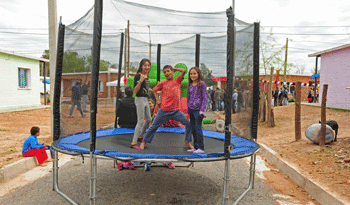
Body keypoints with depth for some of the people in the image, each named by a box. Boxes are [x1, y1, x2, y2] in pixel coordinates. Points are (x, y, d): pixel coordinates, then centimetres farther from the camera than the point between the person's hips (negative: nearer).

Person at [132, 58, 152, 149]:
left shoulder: (146, 76, 11)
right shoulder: (138, 76, -15)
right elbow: (135, 91, -21)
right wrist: (140, 81, -31)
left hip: (145, 99, 9)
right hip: (140, 99, -9)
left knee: (149, 119, 18)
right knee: (140, 121, -10)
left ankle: (140, 136, 35)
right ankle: (134, 143, -6)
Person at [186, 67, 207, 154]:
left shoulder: (201, 84, -4)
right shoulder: (190, 85, 13)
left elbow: (204, 97, -7)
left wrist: (202, 110, -14)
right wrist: (187, 111, 16)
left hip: (198, 110, -6)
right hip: (191, 110, 6)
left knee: (198, 128, -7)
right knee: (193, 129, 10)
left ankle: (201, 148, 1)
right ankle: (195, 147, 20)